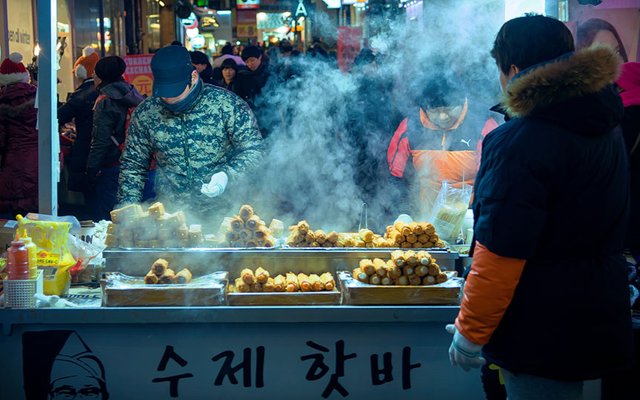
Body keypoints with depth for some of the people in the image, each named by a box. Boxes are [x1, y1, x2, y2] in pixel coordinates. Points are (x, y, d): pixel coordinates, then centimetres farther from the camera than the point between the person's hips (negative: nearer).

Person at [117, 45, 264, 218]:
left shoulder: (227, 103, -6)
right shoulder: (145, 113, 2)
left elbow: (253, 150, -2)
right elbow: (133, 165, 12)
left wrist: (228, 175, -19)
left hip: (222, 210, -2)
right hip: (170, 214, 2)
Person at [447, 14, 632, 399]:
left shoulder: (519, 143, -22)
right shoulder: (605, 127, 5)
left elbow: (500, 253, -24)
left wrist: (470, 332, -14)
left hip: (539, 335, -8)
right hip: (598, 320, 8)